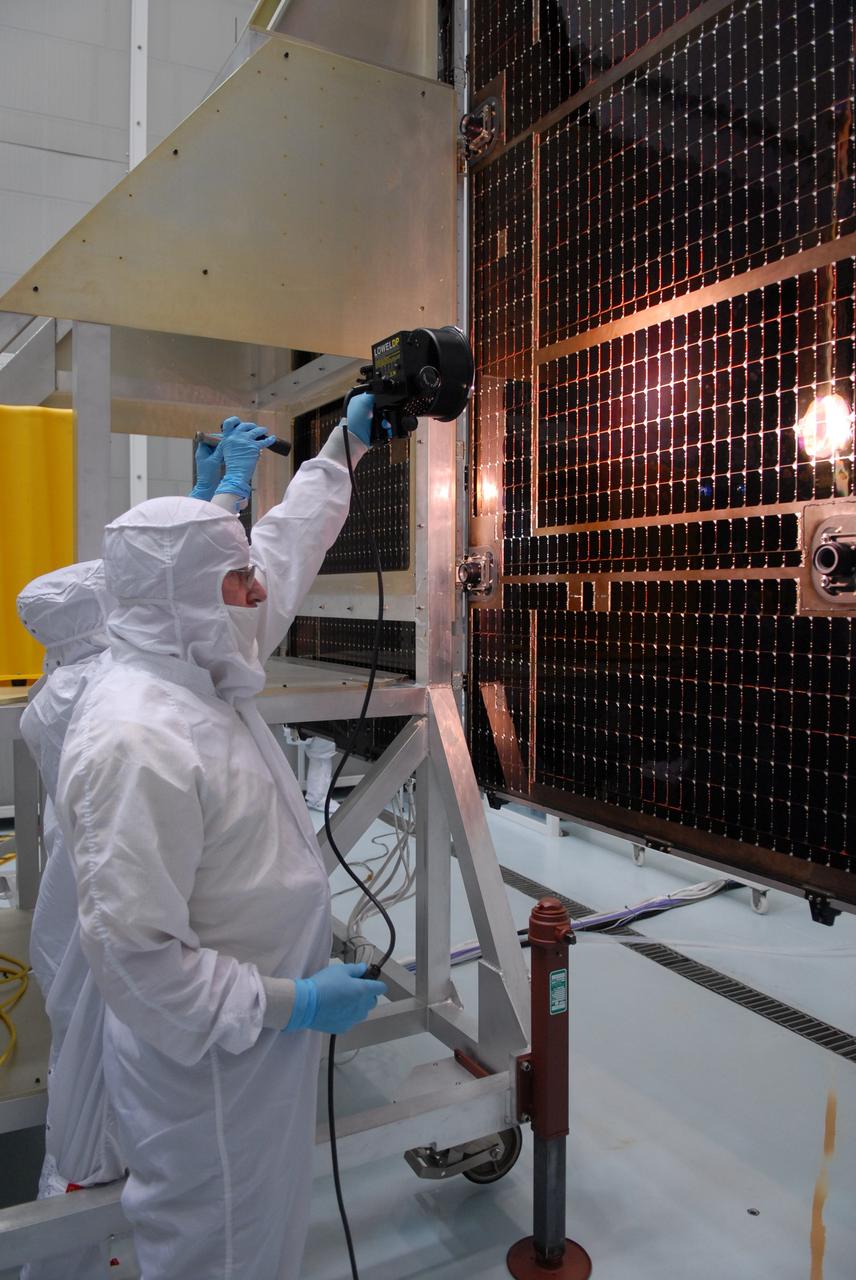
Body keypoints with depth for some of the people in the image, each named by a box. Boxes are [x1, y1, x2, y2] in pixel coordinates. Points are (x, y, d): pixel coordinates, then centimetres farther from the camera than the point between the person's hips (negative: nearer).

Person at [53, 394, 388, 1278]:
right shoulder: (135, 740, -30)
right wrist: (292, 1002, -22)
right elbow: (133, 952, -29)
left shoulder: (205, 673, -1)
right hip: (209, 1065, -9)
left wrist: (344, 447, 20)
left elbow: (286, 547, 12)